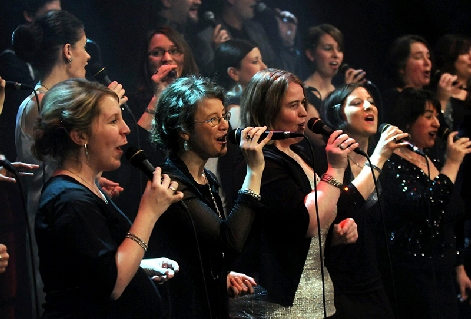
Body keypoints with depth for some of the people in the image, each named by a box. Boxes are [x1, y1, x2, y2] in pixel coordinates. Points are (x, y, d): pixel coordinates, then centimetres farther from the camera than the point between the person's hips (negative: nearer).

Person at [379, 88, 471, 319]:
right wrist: (452, 164, -18)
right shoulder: (392, 165, -11)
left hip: (443, 274, 8)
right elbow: (424, 208, -25)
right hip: (411, 274, -8)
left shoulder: (433, 165, 14)